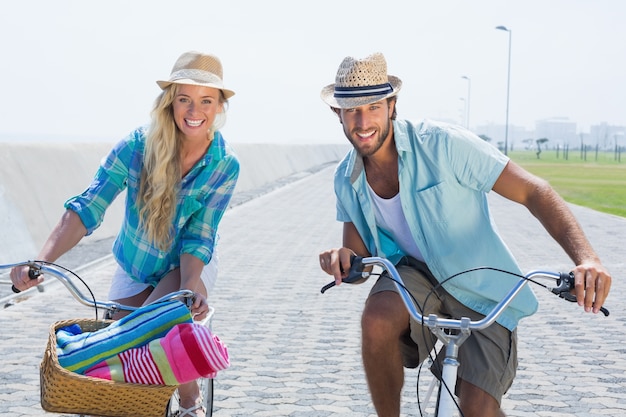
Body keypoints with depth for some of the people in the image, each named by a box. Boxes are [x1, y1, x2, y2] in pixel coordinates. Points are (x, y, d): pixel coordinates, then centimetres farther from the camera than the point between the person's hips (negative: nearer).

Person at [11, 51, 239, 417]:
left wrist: (189, 289, -40)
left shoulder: (225, 166, -20)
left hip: (189, 267, -2)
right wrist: (40, 262, -42)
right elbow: (88, 207, -29)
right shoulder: (137, 146, -22)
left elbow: (198, 237, -20)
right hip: (133, 269, 2)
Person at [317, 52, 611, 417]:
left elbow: (534, 192, -23)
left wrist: (587, 258, -37)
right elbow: (359, 254, 2)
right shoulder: (347, 178, -3)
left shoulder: (443, 144, -21)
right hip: (415, 275, 3)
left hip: (480, 289, -3)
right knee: (377, 319, -31)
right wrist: (343, 259, -26)